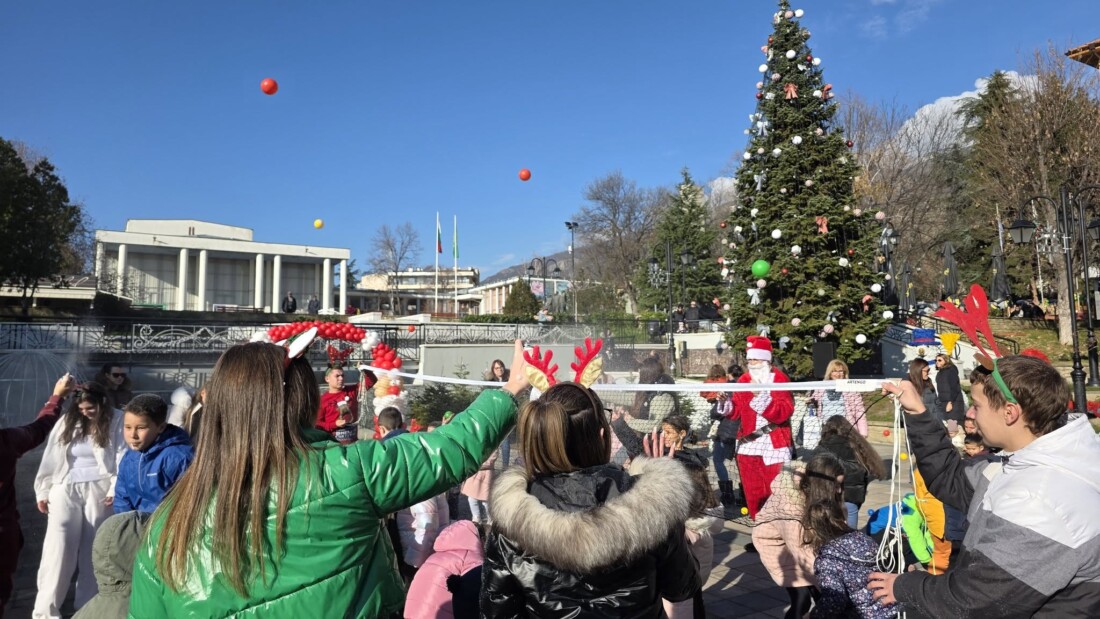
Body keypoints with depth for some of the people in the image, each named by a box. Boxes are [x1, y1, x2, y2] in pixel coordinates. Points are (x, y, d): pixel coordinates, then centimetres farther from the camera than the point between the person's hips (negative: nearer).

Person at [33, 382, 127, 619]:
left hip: (99, 490, -2)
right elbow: (51, 458, 11)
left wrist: (115, 488, -15)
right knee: (59, 544, -9)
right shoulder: (67, 422, 8)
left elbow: (122, 457, -8)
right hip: (66, 488, 2)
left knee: (93, 548, 5)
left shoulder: (116, 421, -4)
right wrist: (43, 491, 9)